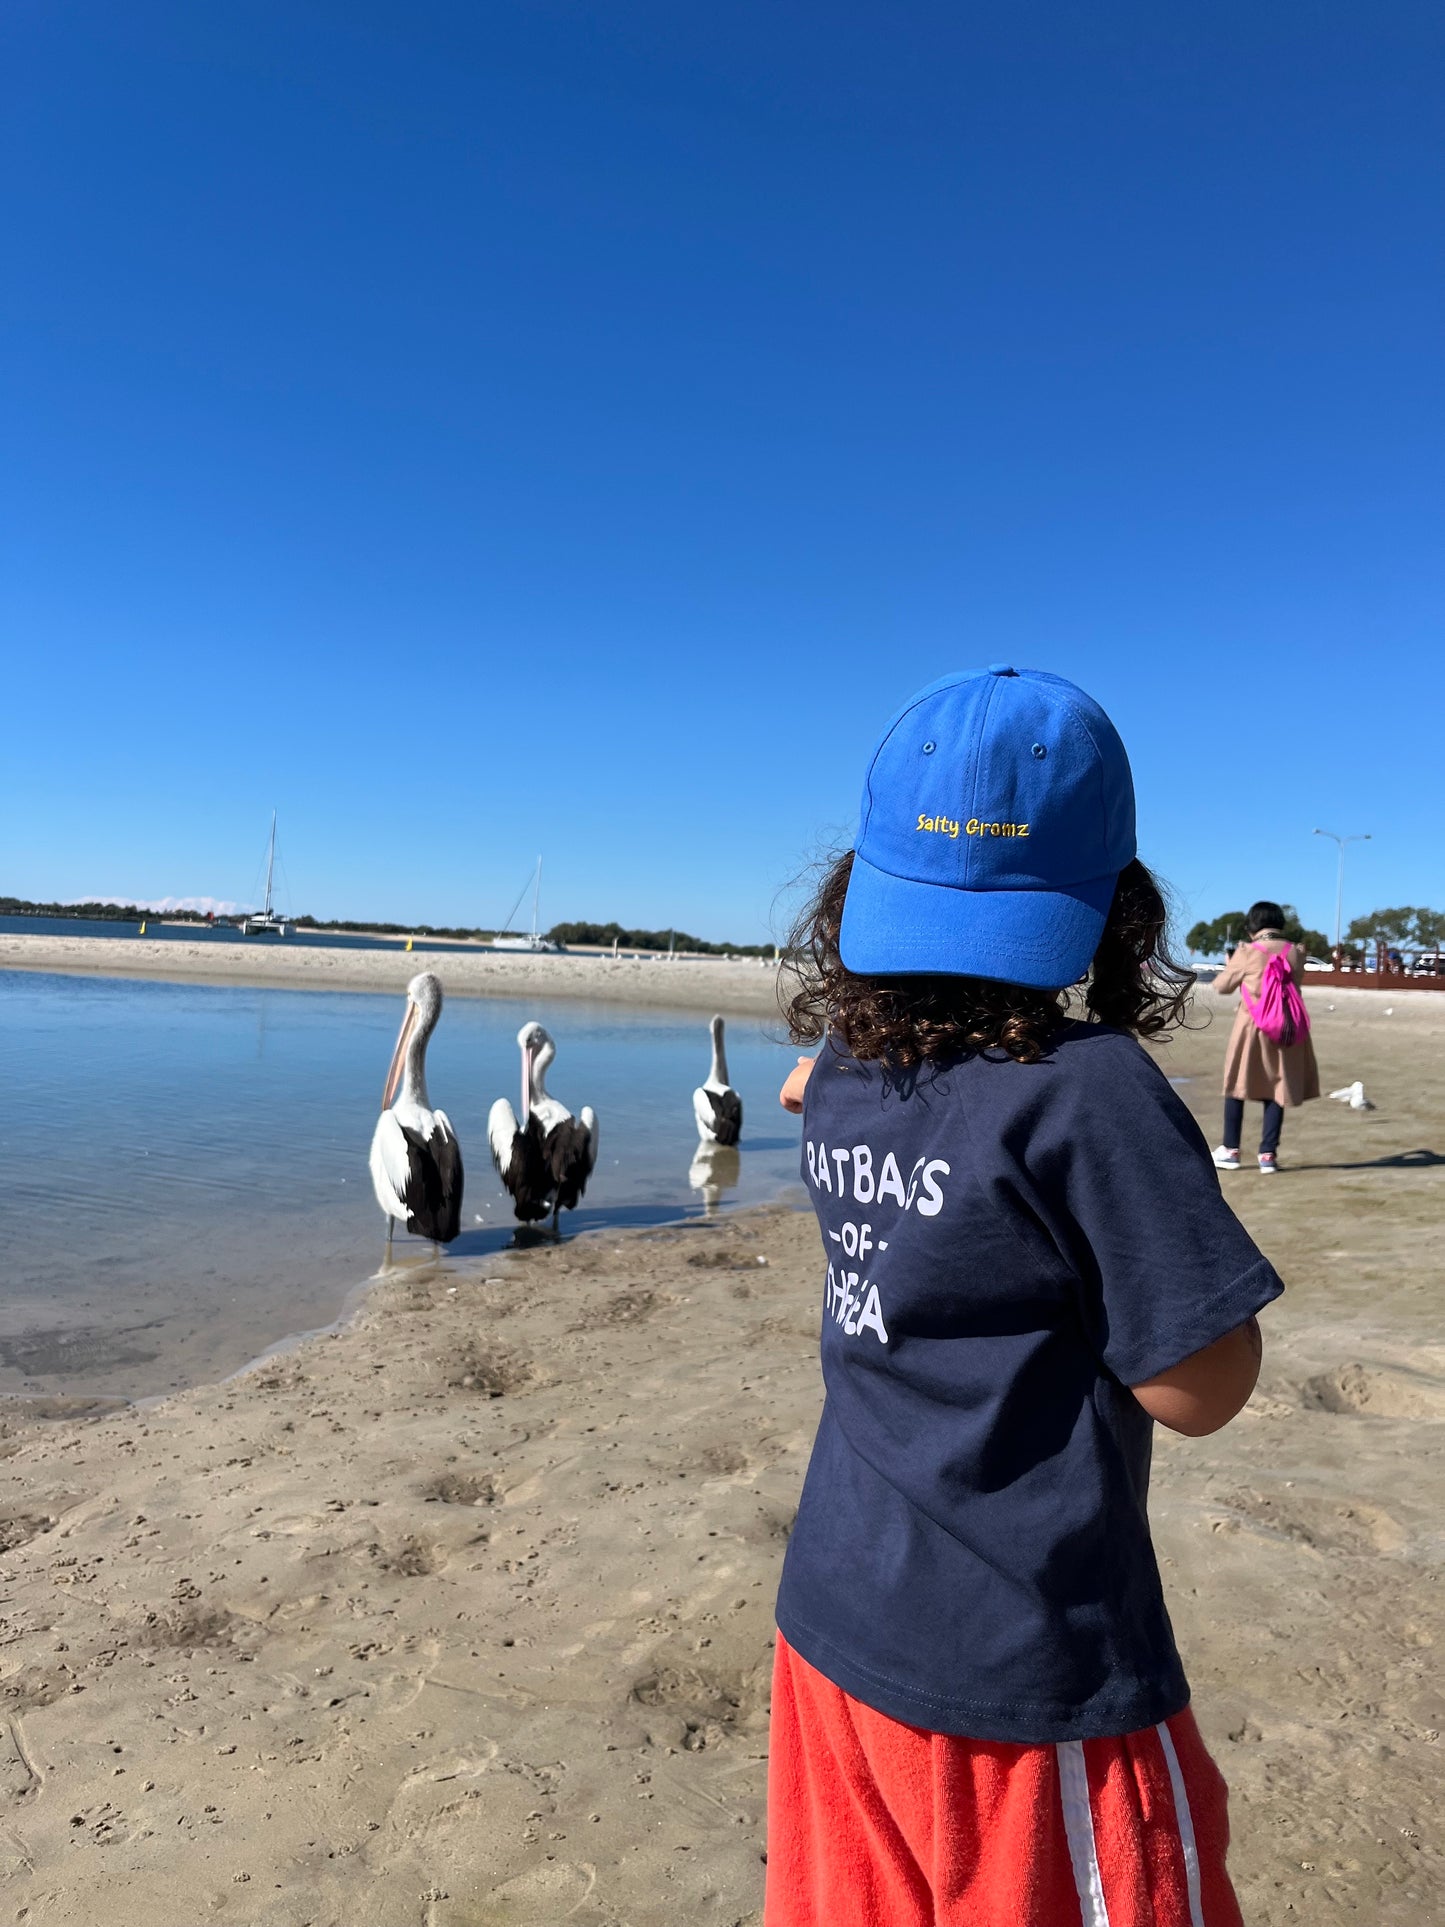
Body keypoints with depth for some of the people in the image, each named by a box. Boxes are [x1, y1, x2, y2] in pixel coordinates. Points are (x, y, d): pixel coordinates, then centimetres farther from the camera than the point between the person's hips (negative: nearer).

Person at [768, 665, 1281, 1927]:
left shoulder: (844, 1078, -3)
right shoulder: (1091, 1090, -23)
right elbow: (1199, 1390, -17)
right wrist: (1171, 1165, -8)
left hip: (836, 1621, 6)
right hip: (1028, 1673, -6)